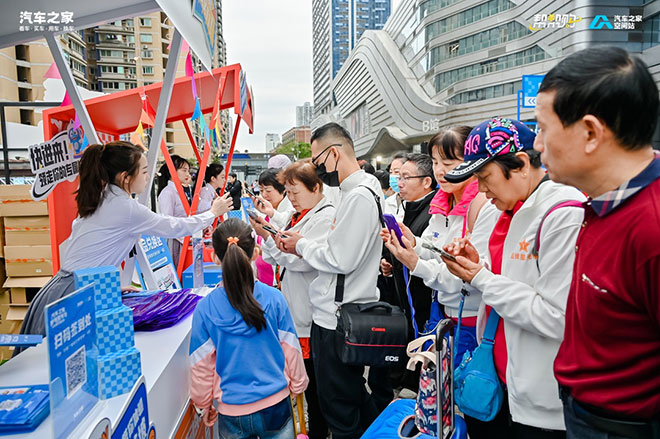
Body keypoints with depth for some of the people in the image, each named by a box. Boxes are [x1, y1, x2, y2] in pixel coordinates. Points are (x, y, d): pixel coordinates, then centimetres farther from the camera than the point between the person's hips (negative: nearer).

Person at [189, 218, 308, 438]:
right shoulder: (274, 299, -14)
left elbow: (201, 365, -5)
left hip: (231, 411, 0)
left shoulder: (204, 309, -14)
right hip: (275, 405, 0)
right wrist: (298, 385, 13)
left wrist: (204, 405, 12)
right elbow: (291, 350, -5)